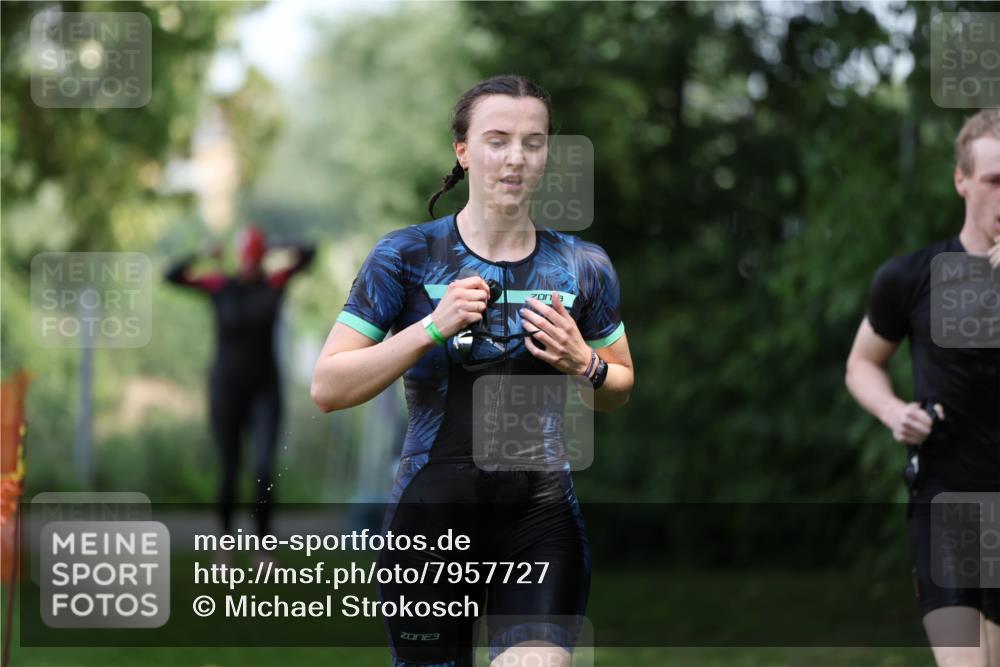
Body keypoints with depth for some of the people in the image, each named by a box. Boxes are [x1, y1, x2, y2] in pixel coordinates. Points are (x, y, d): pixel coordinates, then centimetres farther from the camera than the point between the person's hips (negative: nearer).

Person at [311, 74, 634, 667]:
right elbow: (328, 388, -4)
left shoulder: (583, 267, 6)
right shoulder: (407, 256, -1)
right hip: (433, 509, -1)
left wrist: (582, 365, -5)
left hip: (541, 513, 1)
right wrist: (432, 328, -16)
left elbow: (620, 389, 18)